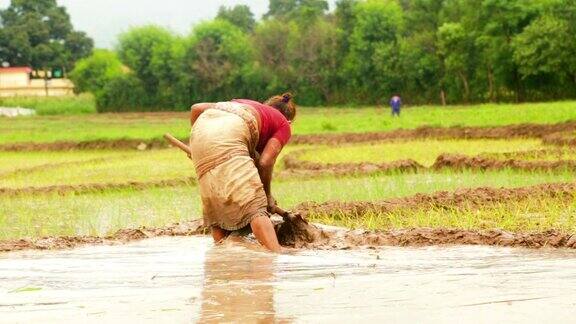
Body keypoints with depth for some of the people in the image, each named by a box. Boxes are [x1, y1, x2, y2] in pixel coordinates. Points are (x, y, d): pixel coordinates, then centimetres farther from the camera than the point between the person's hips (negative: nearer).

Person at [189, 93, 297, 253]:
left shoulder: (244, 103, 41)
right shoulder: (283, 125, 25)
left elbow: (197, 108, 30)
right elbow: (265, 162, 8)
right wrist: (267, 195, 22)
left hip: (200, 129, 6)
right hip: (229, 133, -6)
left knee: (215, 208, 11)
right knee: (254, 207, -13)